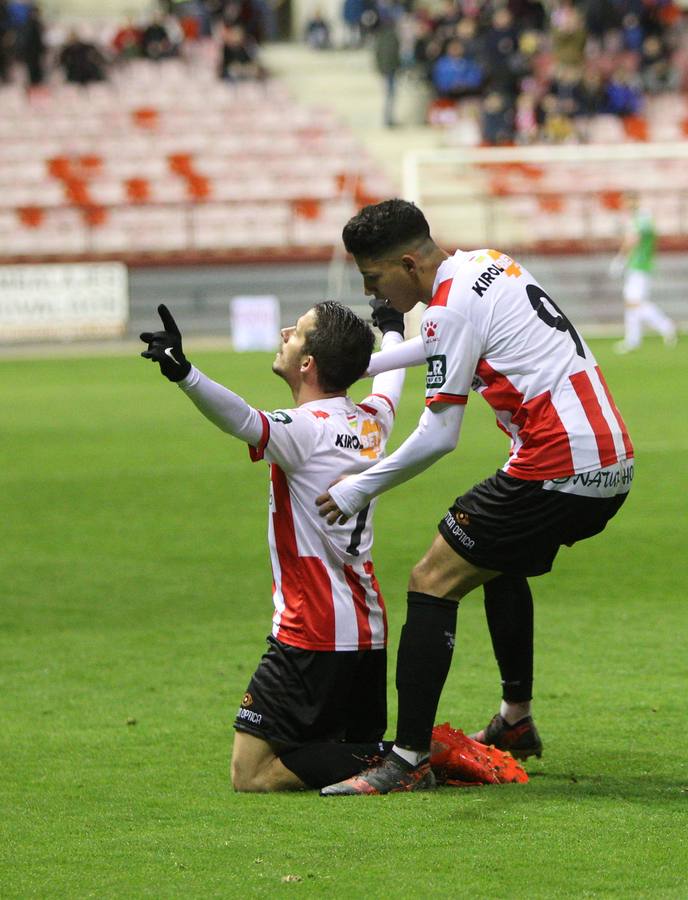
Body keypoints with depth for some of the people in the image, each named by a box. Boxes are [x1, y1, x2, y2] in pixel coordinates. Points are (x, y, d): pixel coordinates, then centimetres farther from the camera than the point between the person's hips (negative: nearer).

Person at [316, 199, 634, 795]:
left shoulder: (451, 306, -12)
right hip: (614, 464, 10)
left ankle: (410, 759, -10)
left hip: (555, 471, -10)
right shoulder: (489, 264, 15)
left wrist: (359, 490, -3)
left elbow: (438, 437, -12)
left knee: (433, 583, -5)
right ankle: (517, 721, 40)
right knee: (502, 566, 32)